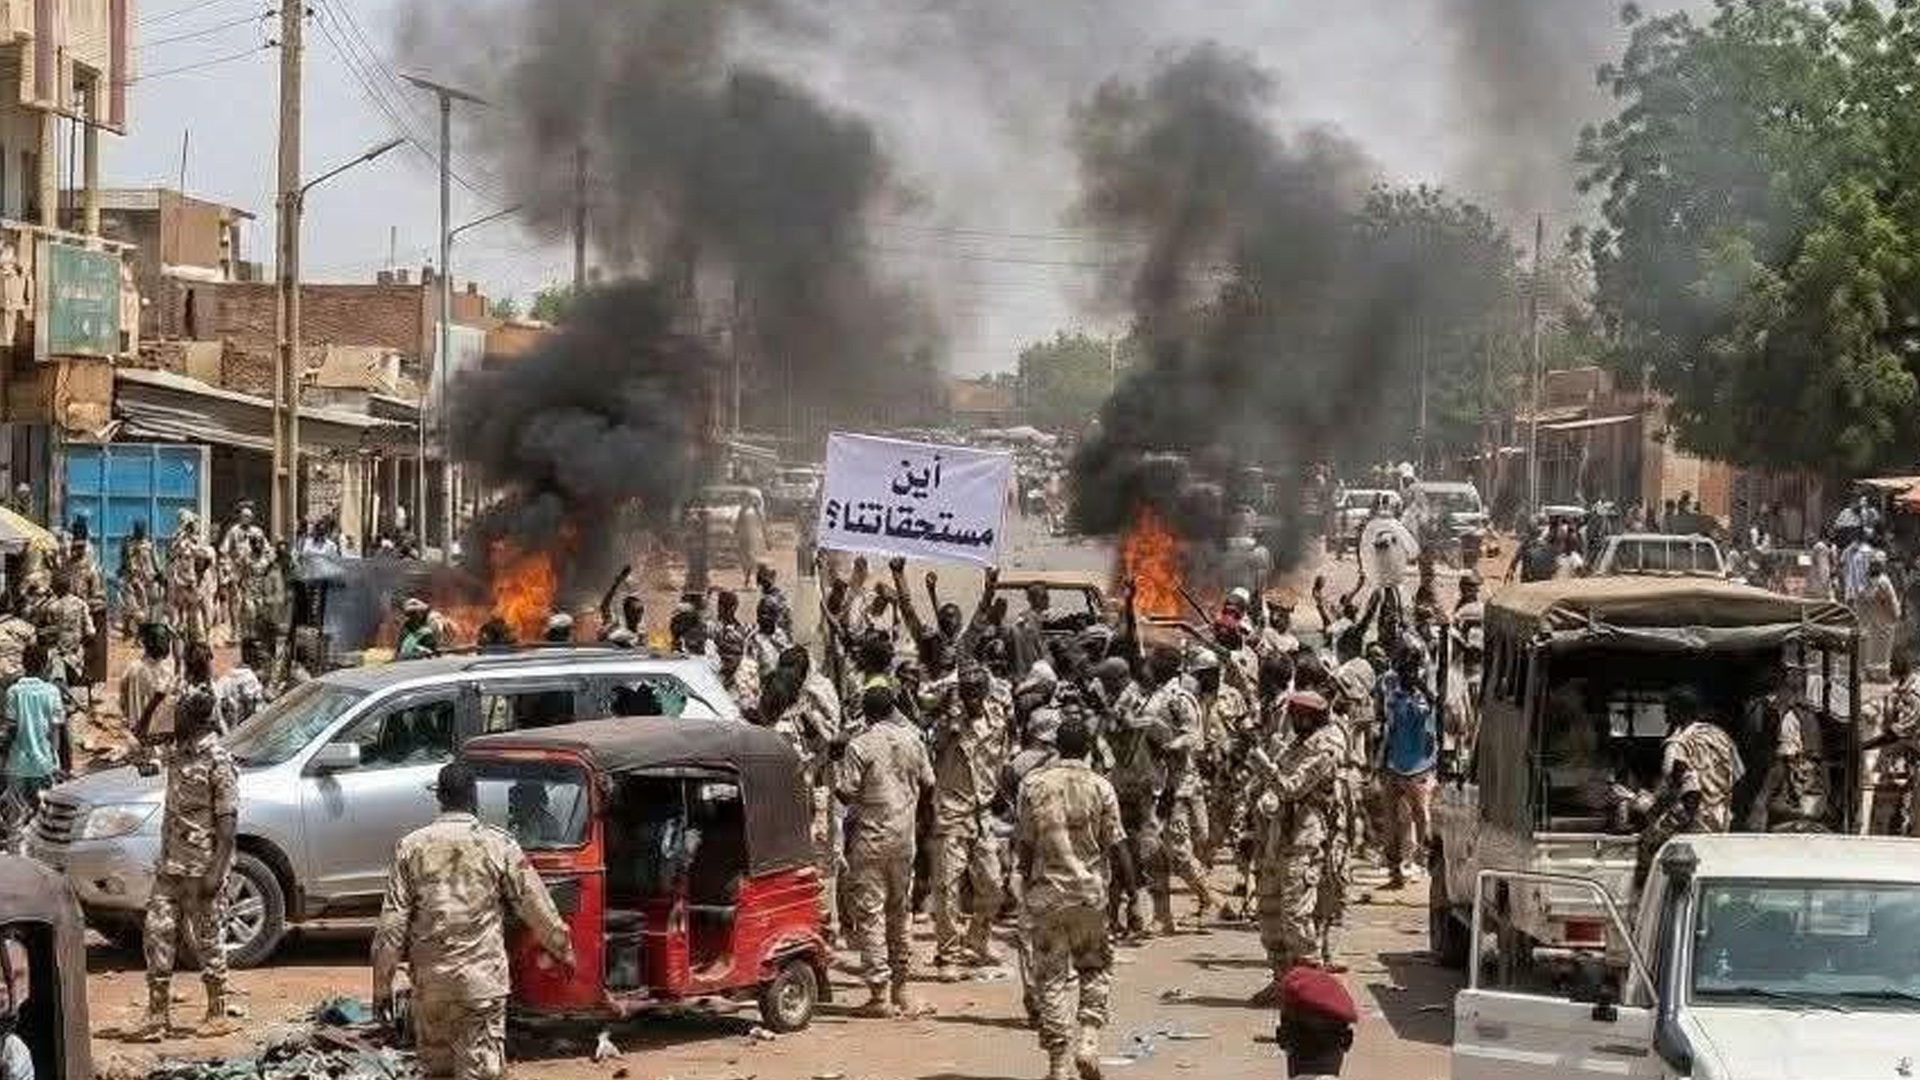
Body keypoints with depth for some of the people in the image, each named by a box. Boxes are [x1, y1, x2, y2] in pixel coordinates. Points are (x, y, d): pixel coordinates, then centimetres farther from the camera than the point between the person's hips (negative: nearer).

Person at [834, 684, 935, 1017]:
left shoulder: (860, 746, -12)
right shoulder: (912, 740, 2)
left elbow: (845, 790, -14)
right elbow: (928, 781, 11)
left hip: (870, 836, -5)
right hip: (904, 838, 5)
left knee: (870, 914, -2)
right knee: (899, 912, 15)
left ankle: (880, 994, -6)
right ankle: (900, 987, 20)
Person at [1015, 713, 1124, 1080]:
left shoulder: (1032, 784, -2)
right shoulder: (1100, 787, -4)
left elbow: (1023, 846, 1)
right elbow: (1115, 846, -2)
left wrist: (1027, 890, 12)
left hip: (1046, 893, 0)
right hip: (1090, 892, 0)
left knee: (1052, 977, 5)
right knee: (1096, 967, 18)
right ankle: (1088, 1039, 1)